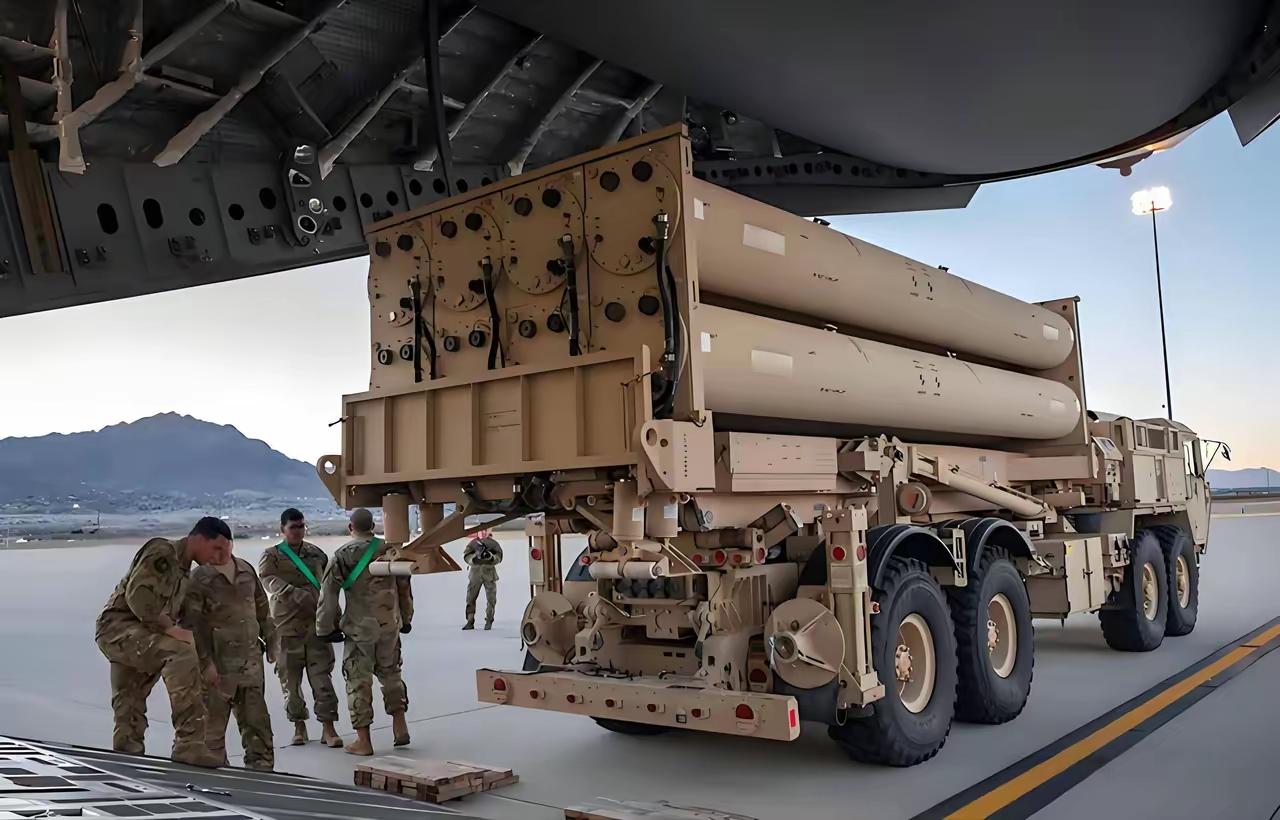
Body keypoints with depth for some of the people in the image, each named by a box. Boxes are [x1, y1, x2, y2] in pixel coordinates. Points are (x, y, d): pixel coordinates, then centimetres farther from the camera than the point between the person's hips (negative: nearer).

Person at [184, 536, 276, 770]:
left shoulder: (247, 570, 10)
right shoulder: (200, 578, -6)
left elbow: (262, 608, 20)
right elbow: (192, 623, -9)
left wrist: (270, 642, 19)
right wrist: (205, 662, -12)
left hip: (251, 657, 4)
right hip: (218, 661, -4)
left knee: (256, 716, 6)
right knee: (215, 717, 2)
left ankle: (260, 762, 14)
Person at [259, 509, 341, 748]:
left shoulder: (317, 553, 12)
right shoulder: (271, 556, 3)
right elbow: (271, 581, -14)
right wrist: (299, 595, -29)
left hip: (316, 623, 1)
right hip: (286, 627, -1)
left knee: (322, 676, -3)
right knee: (290, 679, 5)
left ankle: (328, 728, 0)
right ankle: (299, 726, 20)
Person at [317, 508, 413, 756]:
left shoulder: (343, 554, -7)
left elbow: (328, 593, -7)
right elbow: (404, 587, 12)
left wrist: (327, 628, 4)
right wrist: (406, 619, 24)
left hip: (359, 627, -3)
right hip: (390, 625, 4)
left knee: (359, 680, 5)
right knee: (390, 673, 20)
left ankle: (363, 740, 8)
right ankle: (399, 726, 19)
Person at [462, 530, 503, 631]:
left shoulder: (493, 543, 5)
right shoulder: (472, 543, 6)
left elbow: (499, 557, -2)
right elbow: (467, 557, -3)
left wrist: (490, 556, -21)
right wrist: (476, 555, -21)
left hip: (489, 573, 0)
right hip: (475, 573, 0)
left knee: (491, 598, 0)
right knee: (471, 597, -1)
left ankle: (489, 622, 9)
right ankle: (470, 622, 5)